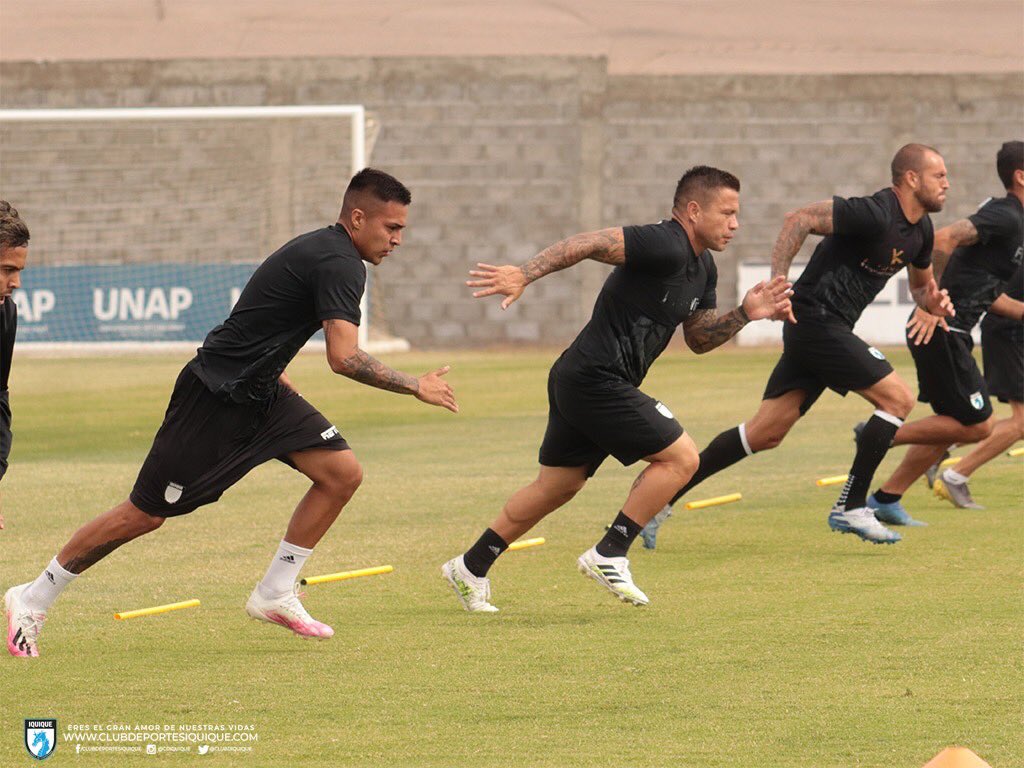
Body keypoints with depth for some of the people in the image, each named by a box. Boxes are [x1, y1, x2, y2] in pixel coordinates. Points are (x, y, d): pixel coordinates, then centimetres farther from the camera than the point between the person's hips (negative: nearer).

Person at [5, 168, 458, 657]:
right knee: (145, 514, -3)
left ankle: (276, 595, 6)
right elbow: (344, 358, -31)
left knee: (343, 472, -3)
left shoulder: (321, 249, 11)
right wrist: (414, 387, -23)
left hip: (259, 394, 10)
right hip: (214, 397, -10)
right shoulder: (339, 264, -20)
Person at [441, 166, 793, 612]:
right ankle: (609, 555, -6)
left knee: (558, 486, 18)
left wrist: (745, 314, 8)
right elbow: (591, 244, -24)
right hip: (597, 381, -11)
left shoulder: (702, 269, 16)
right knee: (681, 458, -9)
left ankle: (471, 569, 26)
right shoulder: (664, 247, -16)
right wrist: (525, 275, -33)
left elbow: (698, 339, 23)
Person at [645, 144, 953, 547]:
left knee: (766, 432, 6)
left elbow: (921, 284, 29)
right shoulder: (874, 214, -16)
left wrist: (933, 300, 5)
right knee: (898, 398, -11)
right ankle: (850, 508, -7)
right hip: (816, 321, -9)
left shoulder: (920, 230, 13)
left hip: (829, 329, 9)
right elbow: (800, 219, -20)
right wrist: (777, 283, -27)